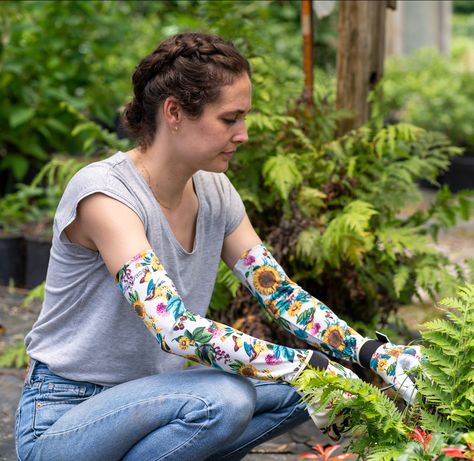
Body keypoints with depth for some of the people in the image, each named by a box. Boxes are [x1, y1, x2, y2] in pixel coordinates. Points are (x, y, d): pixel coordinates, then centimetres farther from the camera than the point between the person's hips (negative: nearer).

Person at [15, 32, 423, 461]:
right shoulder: (103, 193, -24)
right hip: (62, 420, -7)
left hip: (146, 400, 8)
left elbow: (282, 295, 1)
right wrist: (309, 366, -32)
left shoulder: (214, 192, 1)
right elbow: (175, 330, -33)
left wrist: (373, 354, -14)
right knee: (224, 399, -32)